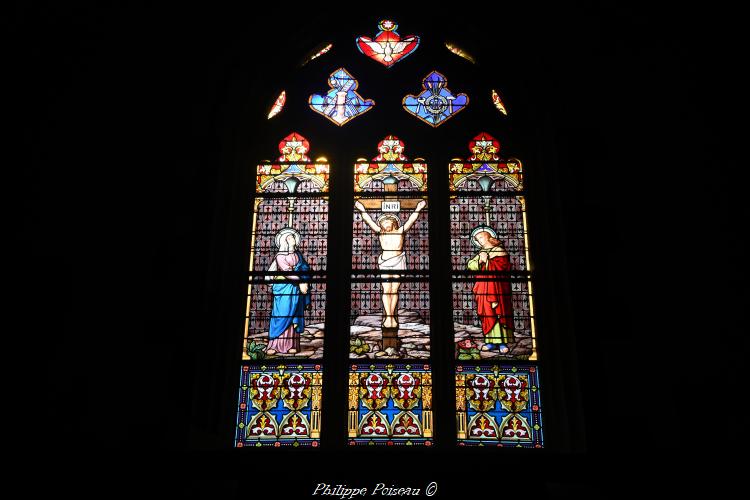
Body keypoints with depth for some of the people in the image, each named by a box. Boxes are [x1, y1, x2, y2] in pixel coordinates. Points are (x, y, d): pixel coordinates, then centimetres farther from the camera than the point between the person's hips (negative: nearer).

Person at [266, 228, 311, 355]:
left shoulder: (298, 254, 13)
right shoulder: (280, 256, -4)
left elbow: (305, 268, 5)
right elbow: (287, 271, -14)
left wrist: (304, 282, -13)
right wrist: (300, 281, -21)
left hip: (296, 289, 5)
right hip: (284, 289, -5)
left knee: (293, 318, 3)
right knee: (281, 316, -7)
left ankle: (290, 345, 7)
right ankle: (274, 345, -3)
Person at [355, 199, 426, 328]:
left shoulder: (400, 232, 5)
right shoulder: (381, 232, 4)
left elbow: (411, 220, 1)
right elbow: (368, 221, 2)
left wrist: (418, 209, -6)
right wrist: (362, 209, -3)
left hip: (398, 262, 0)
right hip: (384, 262, 0)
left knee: (394, 290, 3)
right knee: (386, 290, -4)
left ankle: (392, 316, 10)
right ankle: (388, 317, -1)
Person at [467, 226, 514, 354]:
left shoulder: (499, 251, 1)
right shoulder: (481, 253, 18)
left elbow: (499, 267, -10)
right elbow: (470, 265, 7)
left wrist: (486, 260, -9)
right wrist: (479, 260, -9)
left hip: (497, 287, -5)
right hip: (483, 288, 5)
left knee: (498, 313, -8)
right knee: (487, 314, 1)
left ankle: (502, 343, -7)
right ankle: (491, 342, 5)